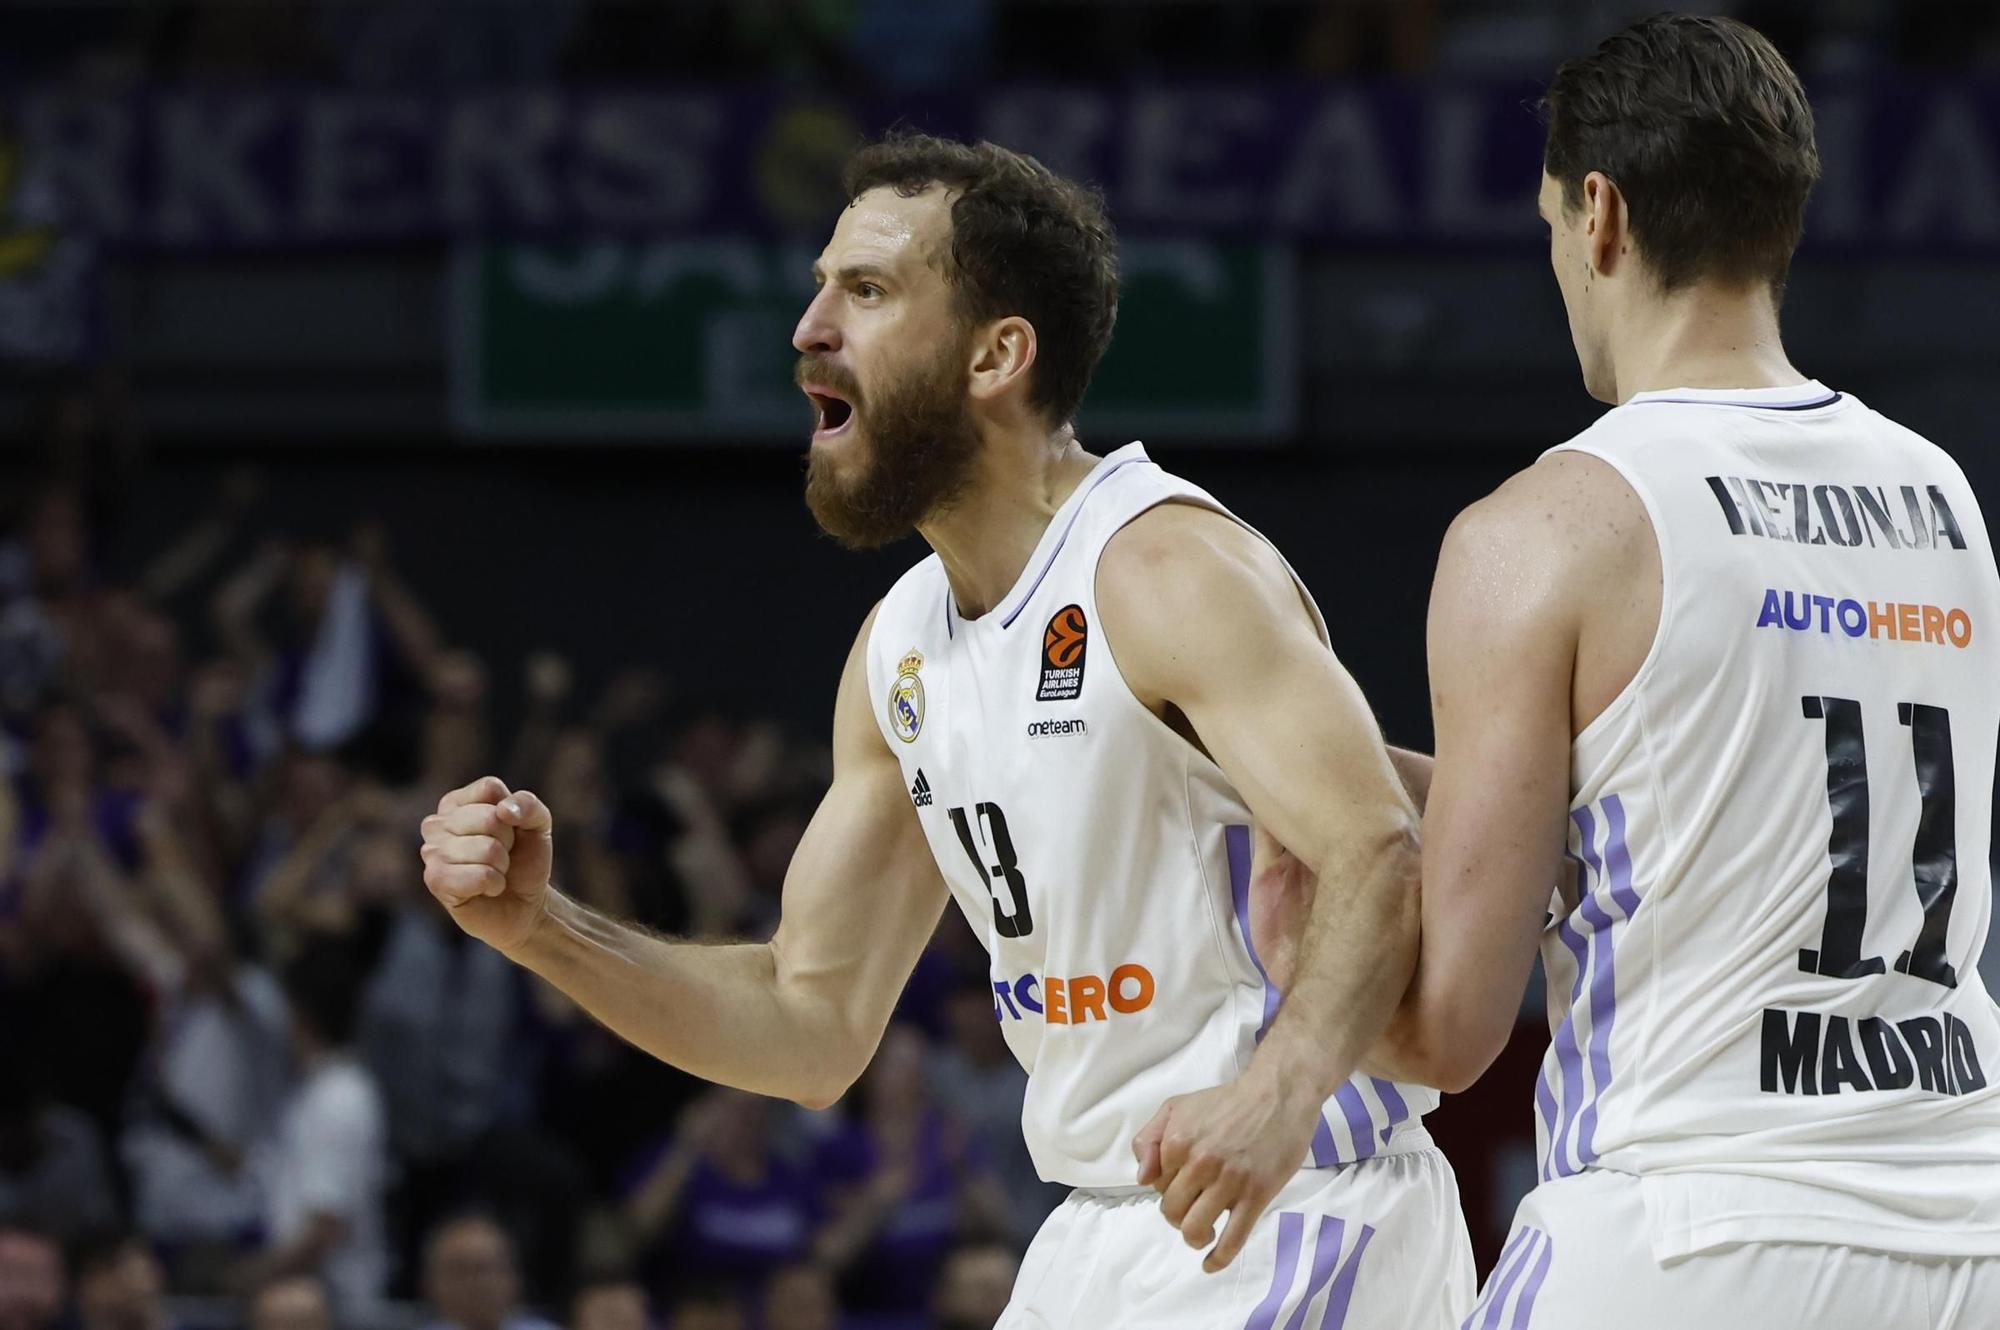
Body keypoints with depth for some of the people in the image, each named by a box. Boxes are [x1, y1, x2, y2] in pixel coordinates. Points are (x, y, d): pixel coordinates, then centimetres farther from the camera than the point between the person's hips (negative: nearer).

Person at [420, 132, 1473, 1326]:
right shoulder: (901, 652, 11)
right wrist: (541, 928, 0)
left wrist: (1279, 1092, -45)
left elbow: (1383, 860, -27)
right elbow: (815, 1026, 13)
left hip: (1291, 1217, -8)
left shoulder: (1167, 572, -15)